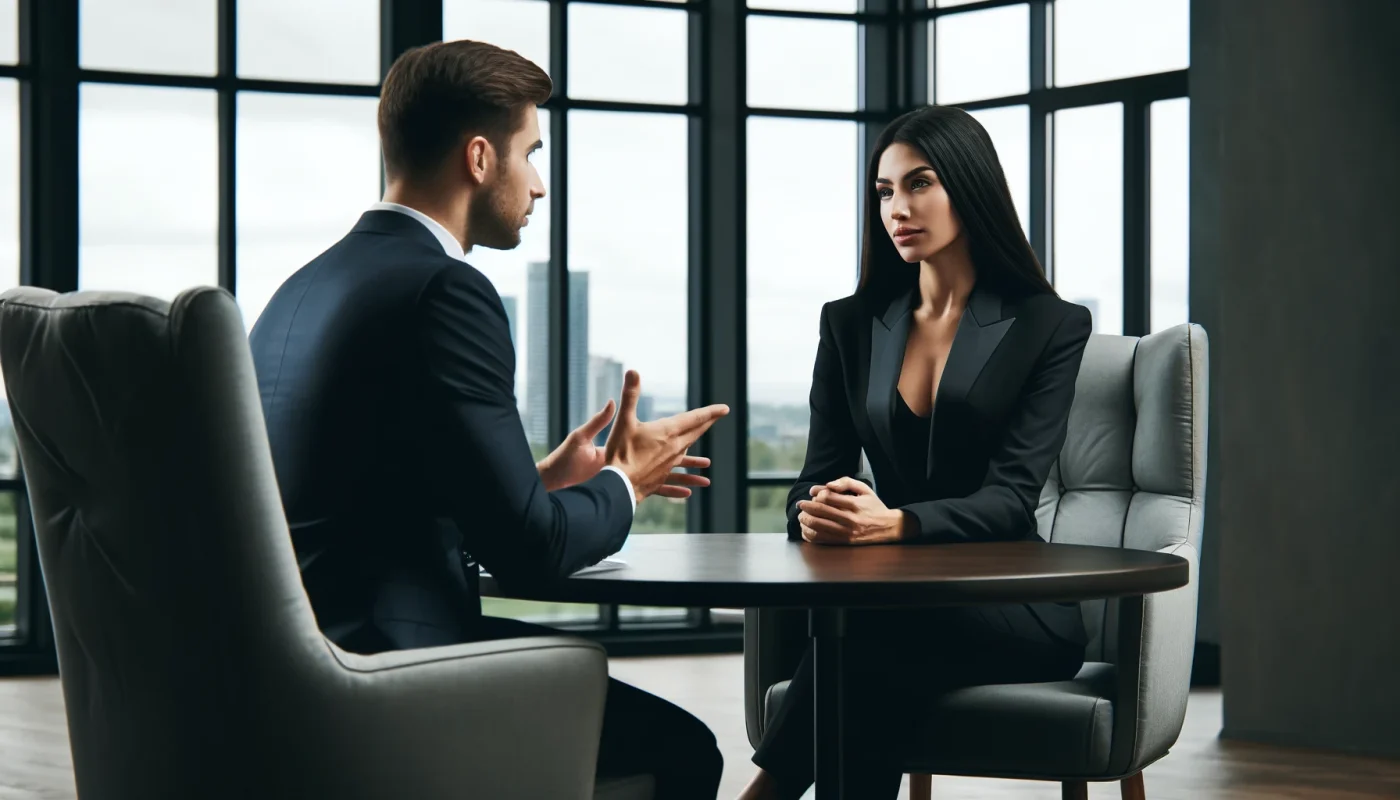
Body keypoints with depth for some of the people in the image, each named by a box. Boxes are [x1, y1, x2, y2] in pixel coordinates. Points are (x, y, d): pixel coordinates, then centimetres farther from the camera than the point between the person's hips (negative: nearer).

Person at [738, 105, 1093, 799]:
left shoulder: (1049, 326, 2)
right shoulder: (851, 325, 15)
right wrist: (817, 516, -18)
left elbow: (1011, 497, -9)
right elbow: (818, 479, 9)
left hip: (1012, 606, -2)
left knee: (874, 627, -37)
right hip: (896, 598, 3)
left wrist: (895, 522, -28)